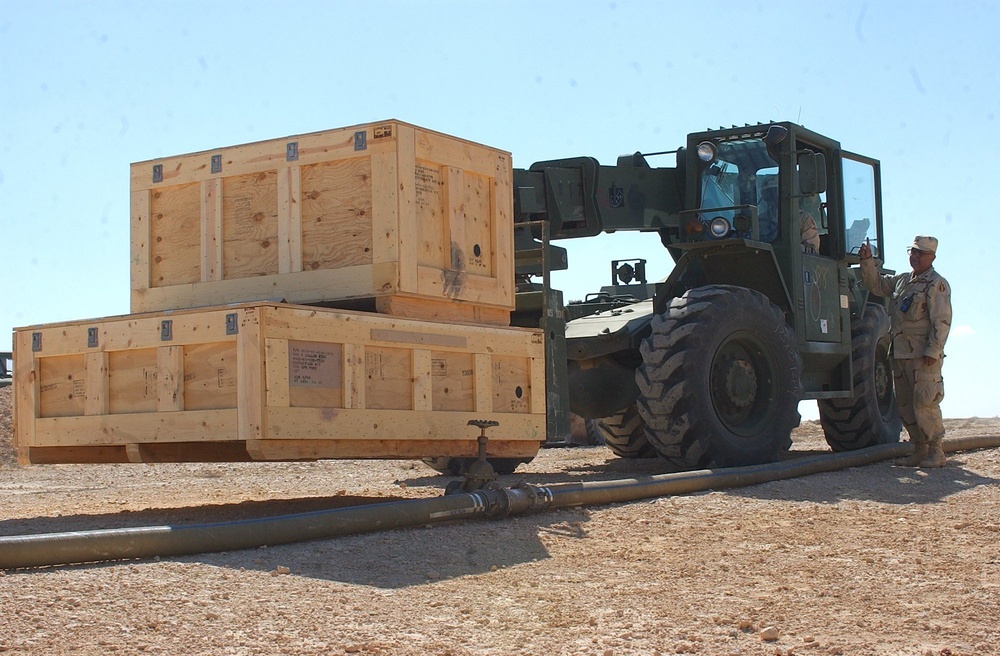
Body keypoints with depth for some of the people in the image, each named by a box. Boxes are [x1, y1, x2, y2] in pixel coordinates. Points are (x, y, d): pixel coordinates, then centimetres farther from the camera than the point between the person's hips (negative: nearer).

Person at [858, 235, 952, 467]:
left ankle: (935, 451, -2)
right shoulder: (902, 280, 17)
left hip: (923, 355, -8)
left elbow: (941, 321, -13)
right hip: (900, 353, 8)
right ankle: (920, 450, 17)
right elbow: (876, 285, 26)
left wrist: (932, 351, -19)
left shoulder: (937, 284, -7)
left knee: (924, 404, -9)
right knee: (905, 405, 9)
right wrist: (867, 260, 11)